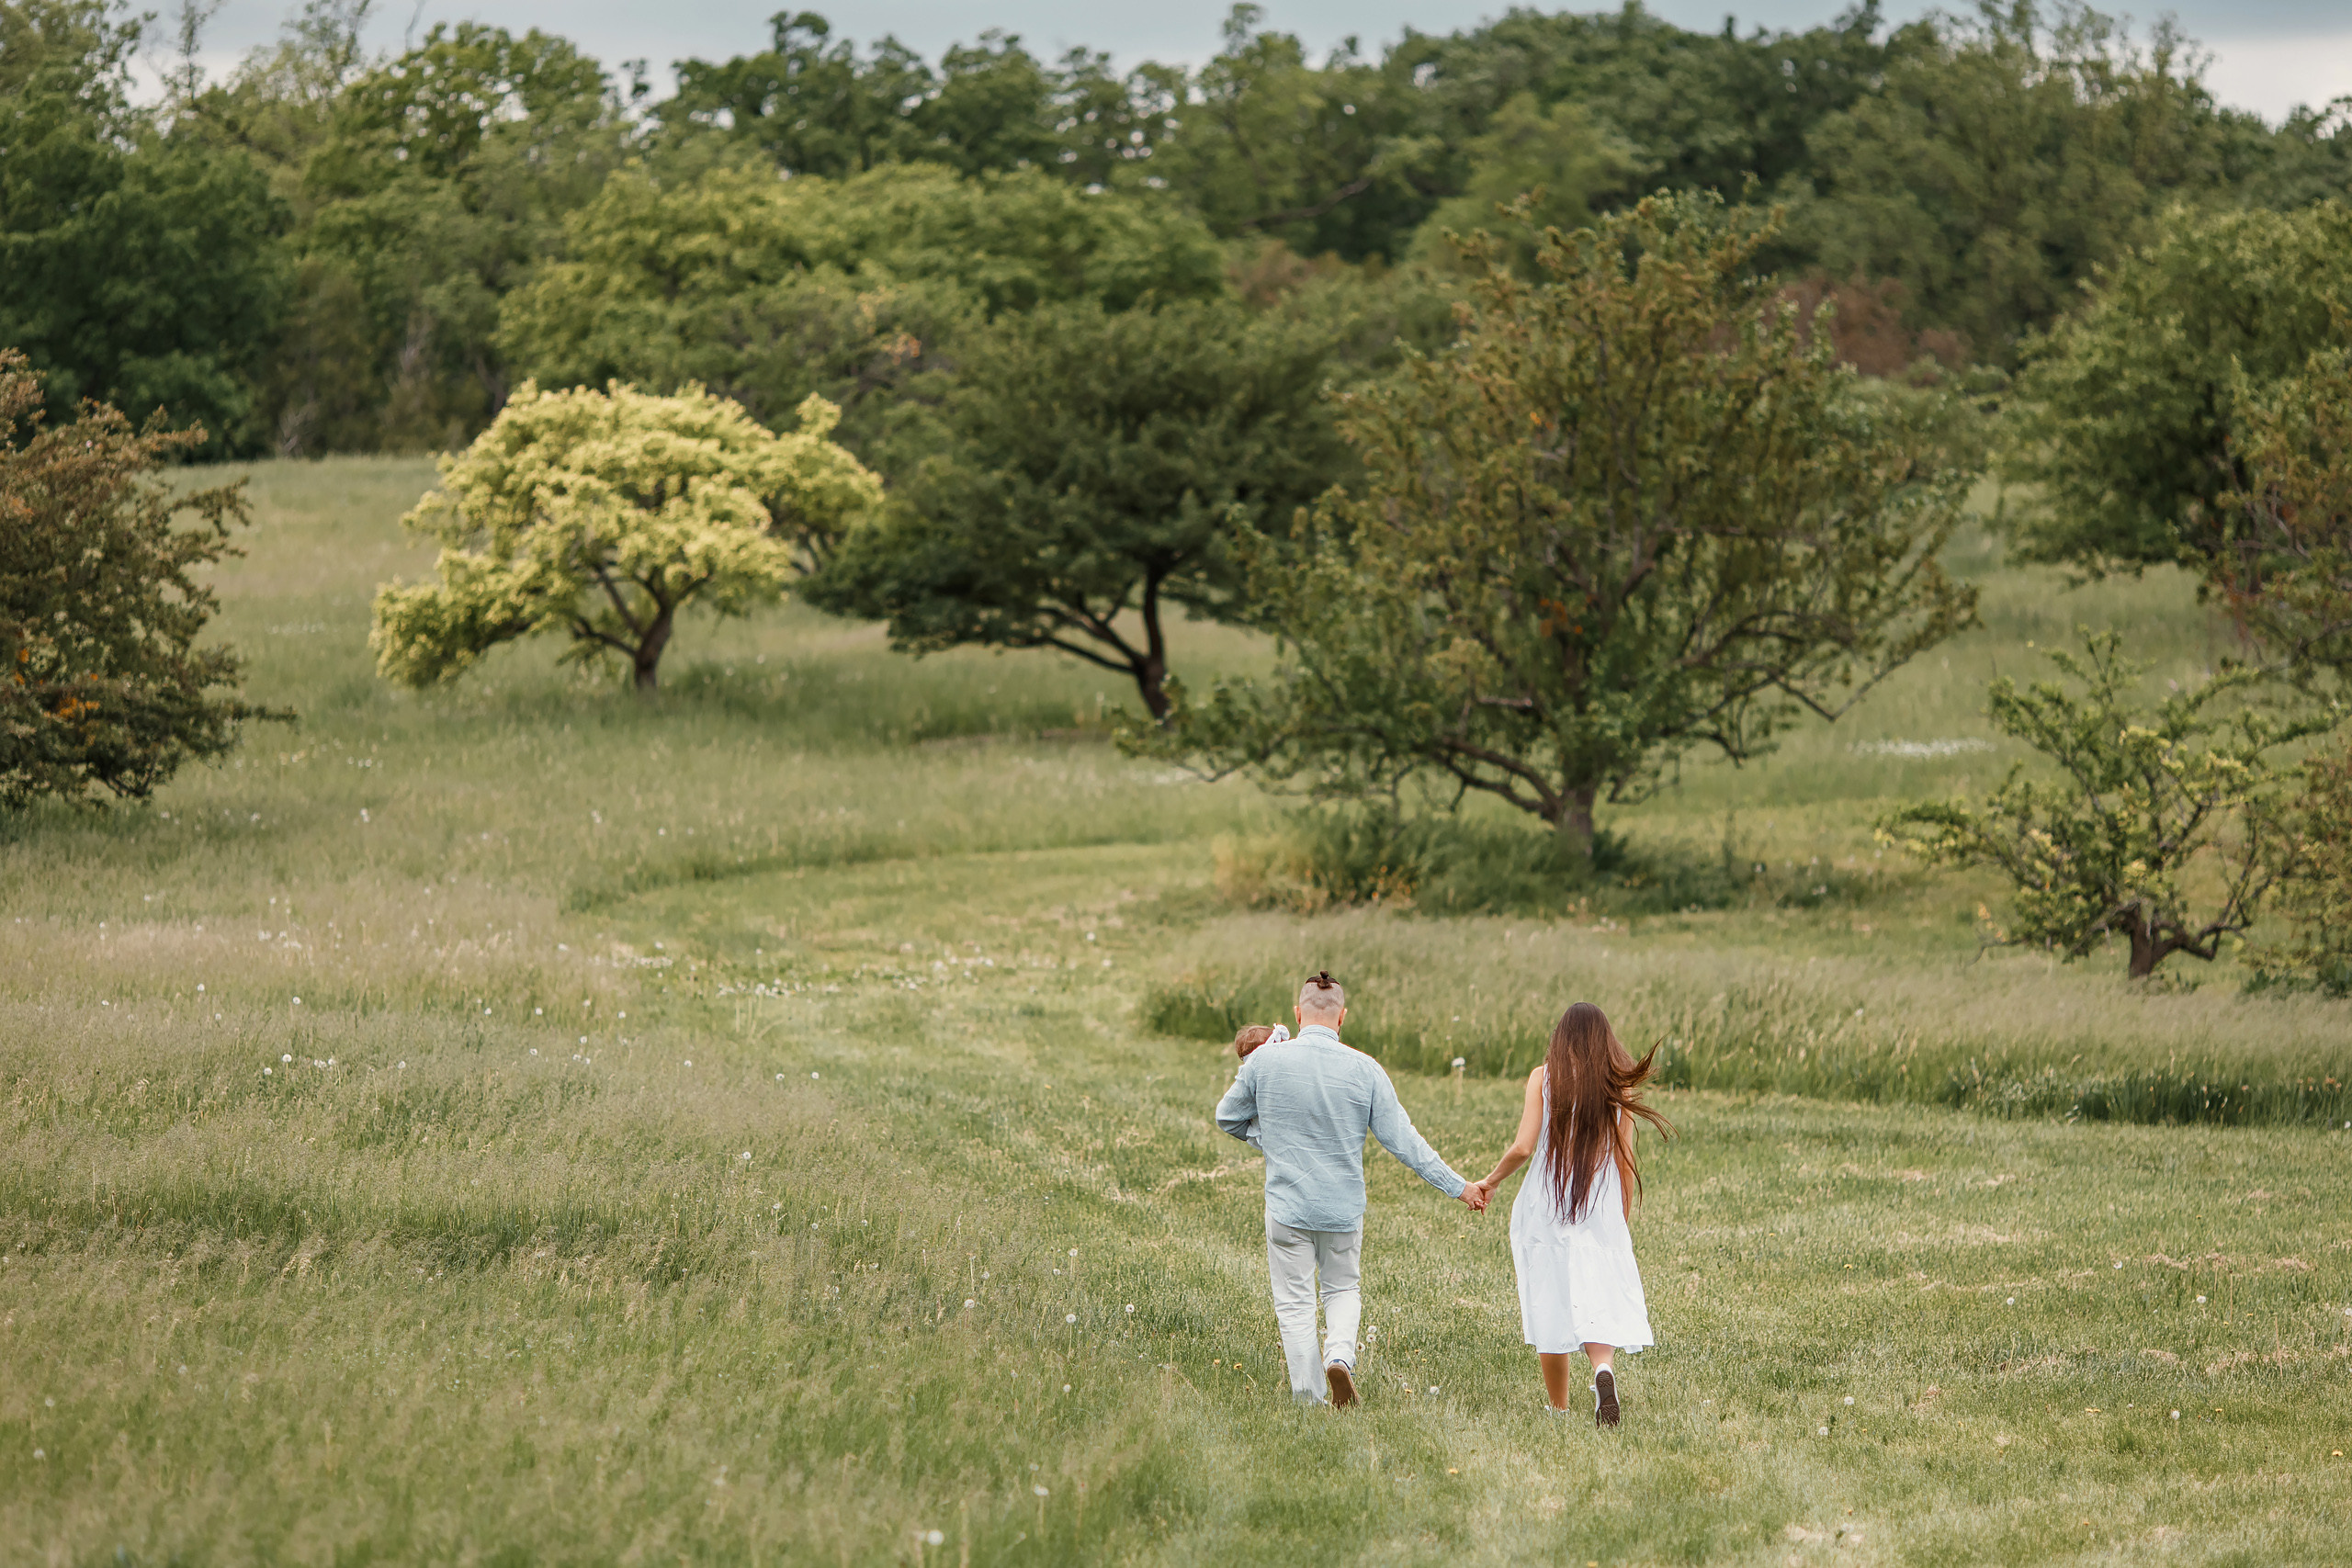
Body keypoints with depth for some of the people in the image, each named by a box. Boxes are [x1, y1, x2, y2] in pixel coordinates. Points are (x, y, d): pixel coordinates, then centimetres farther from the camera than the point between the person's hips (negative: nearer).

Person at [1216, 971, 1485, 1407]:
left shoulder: (1265, 1059, -8)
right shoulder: (1364, 1070, -9)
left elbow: (1228, 1118, 5)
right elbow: (1402, 1140, -6)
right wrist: (1456, 1186, 1)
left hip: (1287, 1203, -1)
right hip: (1343, 1207, 1)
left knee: (1295, 1303, 9)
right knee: (1343, 1290, 20)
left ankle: (1310, 1401, 7)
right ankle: (1340, 1353, -6)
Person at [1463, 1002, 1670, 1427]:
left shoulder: (1544, 1078, -3)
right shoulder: (1618, 1086, 2)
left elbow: (1523, 1147, -10)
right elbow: (1625, 1162, 4)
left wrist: (1491, 1180, 7)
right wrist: (1624, 1219, 14)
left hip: (1545, 1206, -1)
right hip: (1601, 1211, 1)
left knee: (1550, 1306, 9)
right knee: (1598, 1300, 0)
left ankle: (1557, 1407, 17)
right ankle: (1604, 1368, -30)